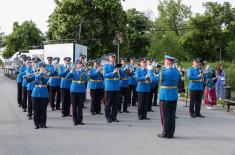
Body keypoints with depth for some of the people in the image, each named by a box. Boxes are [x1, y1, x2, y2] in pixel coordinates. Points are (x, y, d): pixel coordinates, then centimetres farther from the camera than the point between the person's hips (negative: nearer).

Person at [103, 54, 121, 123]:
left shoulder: (117, 66, 11)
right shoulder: (106, 66, 2)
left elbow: (120, 75, 10)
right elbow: (105, 75, -11)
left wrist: (118, 71, -9)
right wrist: (113, 72, -19)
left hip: (117, 87, 4)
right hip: (109, 87, -4)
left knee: (116, 103, 7)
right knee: (108, 103, 2)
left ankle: (114, 116, 19)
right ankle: (108, 117, 13)